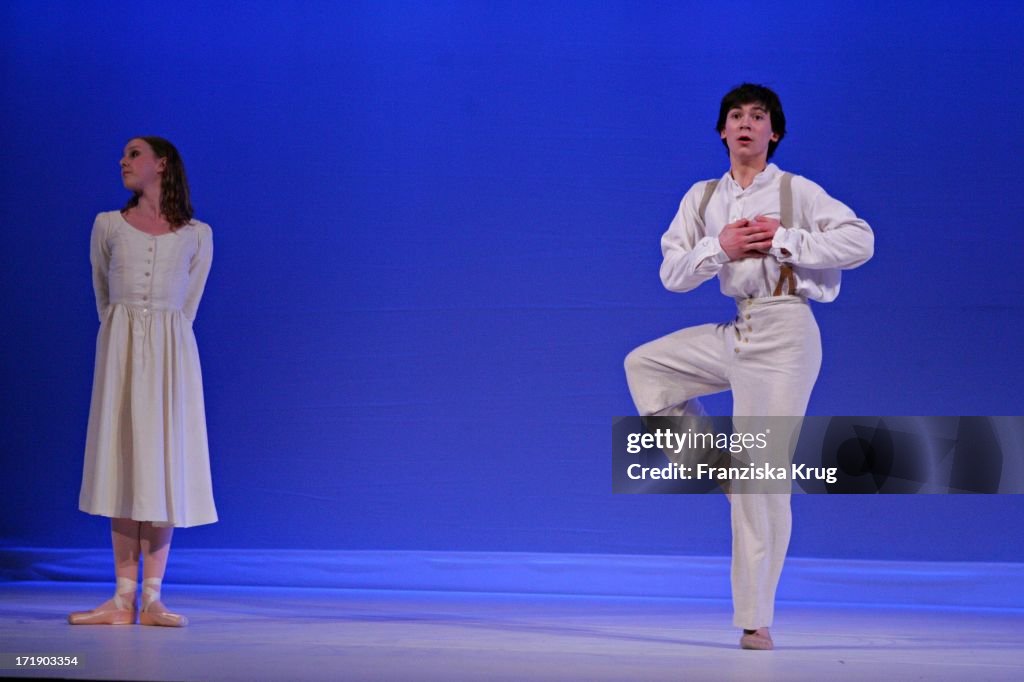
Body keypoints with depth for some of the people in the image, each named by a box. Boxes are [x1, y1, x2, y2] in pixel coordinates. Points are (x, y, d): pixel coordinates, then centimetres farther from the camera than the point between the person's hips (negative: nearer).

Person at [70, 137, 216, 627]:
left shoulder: (197, 235, 7)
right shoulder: (108, 226, 10)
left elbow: (186, 307, 10)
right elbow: (103, 298, 15)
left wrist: (159, 341, 8)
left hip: (170, 351, 0)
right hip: (120, 348, 1)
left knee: (163, 463, -3)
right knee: (123, 460, -3)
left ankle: (152, 599, -1)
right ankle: (123, 600, -2)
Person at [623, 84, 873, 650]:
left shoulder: (796, 191, -4)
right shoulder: (702, 198, 10)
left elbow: (860, 240, -13)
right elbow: (671, 274, 5)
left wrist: (784, 240, -16)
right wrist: (719, 248, -12)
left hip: (783, 334, -6)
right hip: (735, 335, 6)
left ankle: (755, 620, -1)